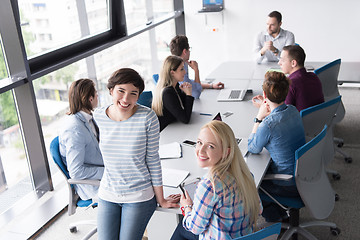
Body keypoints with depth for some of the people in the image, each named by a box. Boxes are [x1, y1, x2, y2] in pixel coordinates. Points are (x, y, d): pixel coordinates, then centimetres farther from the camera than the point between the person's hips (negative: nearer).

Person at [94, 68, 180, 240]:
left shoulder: (147, 117, -16)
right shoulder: (99, 116, -6)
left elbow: (153, 160, -9)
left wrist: (161, 200, -3)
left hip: (139, 197, -3)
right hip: (107, 196, 3)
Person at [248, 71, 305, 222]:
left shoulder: (268, 124, -30)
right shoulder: (293, 111, -6)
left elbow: (252, 149, -10)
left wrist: (259, 118, -13)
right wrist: (268, 113, -1)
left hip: (289, 186, -7)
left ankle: (273, 214, 28)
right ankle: (276, 211, 32)